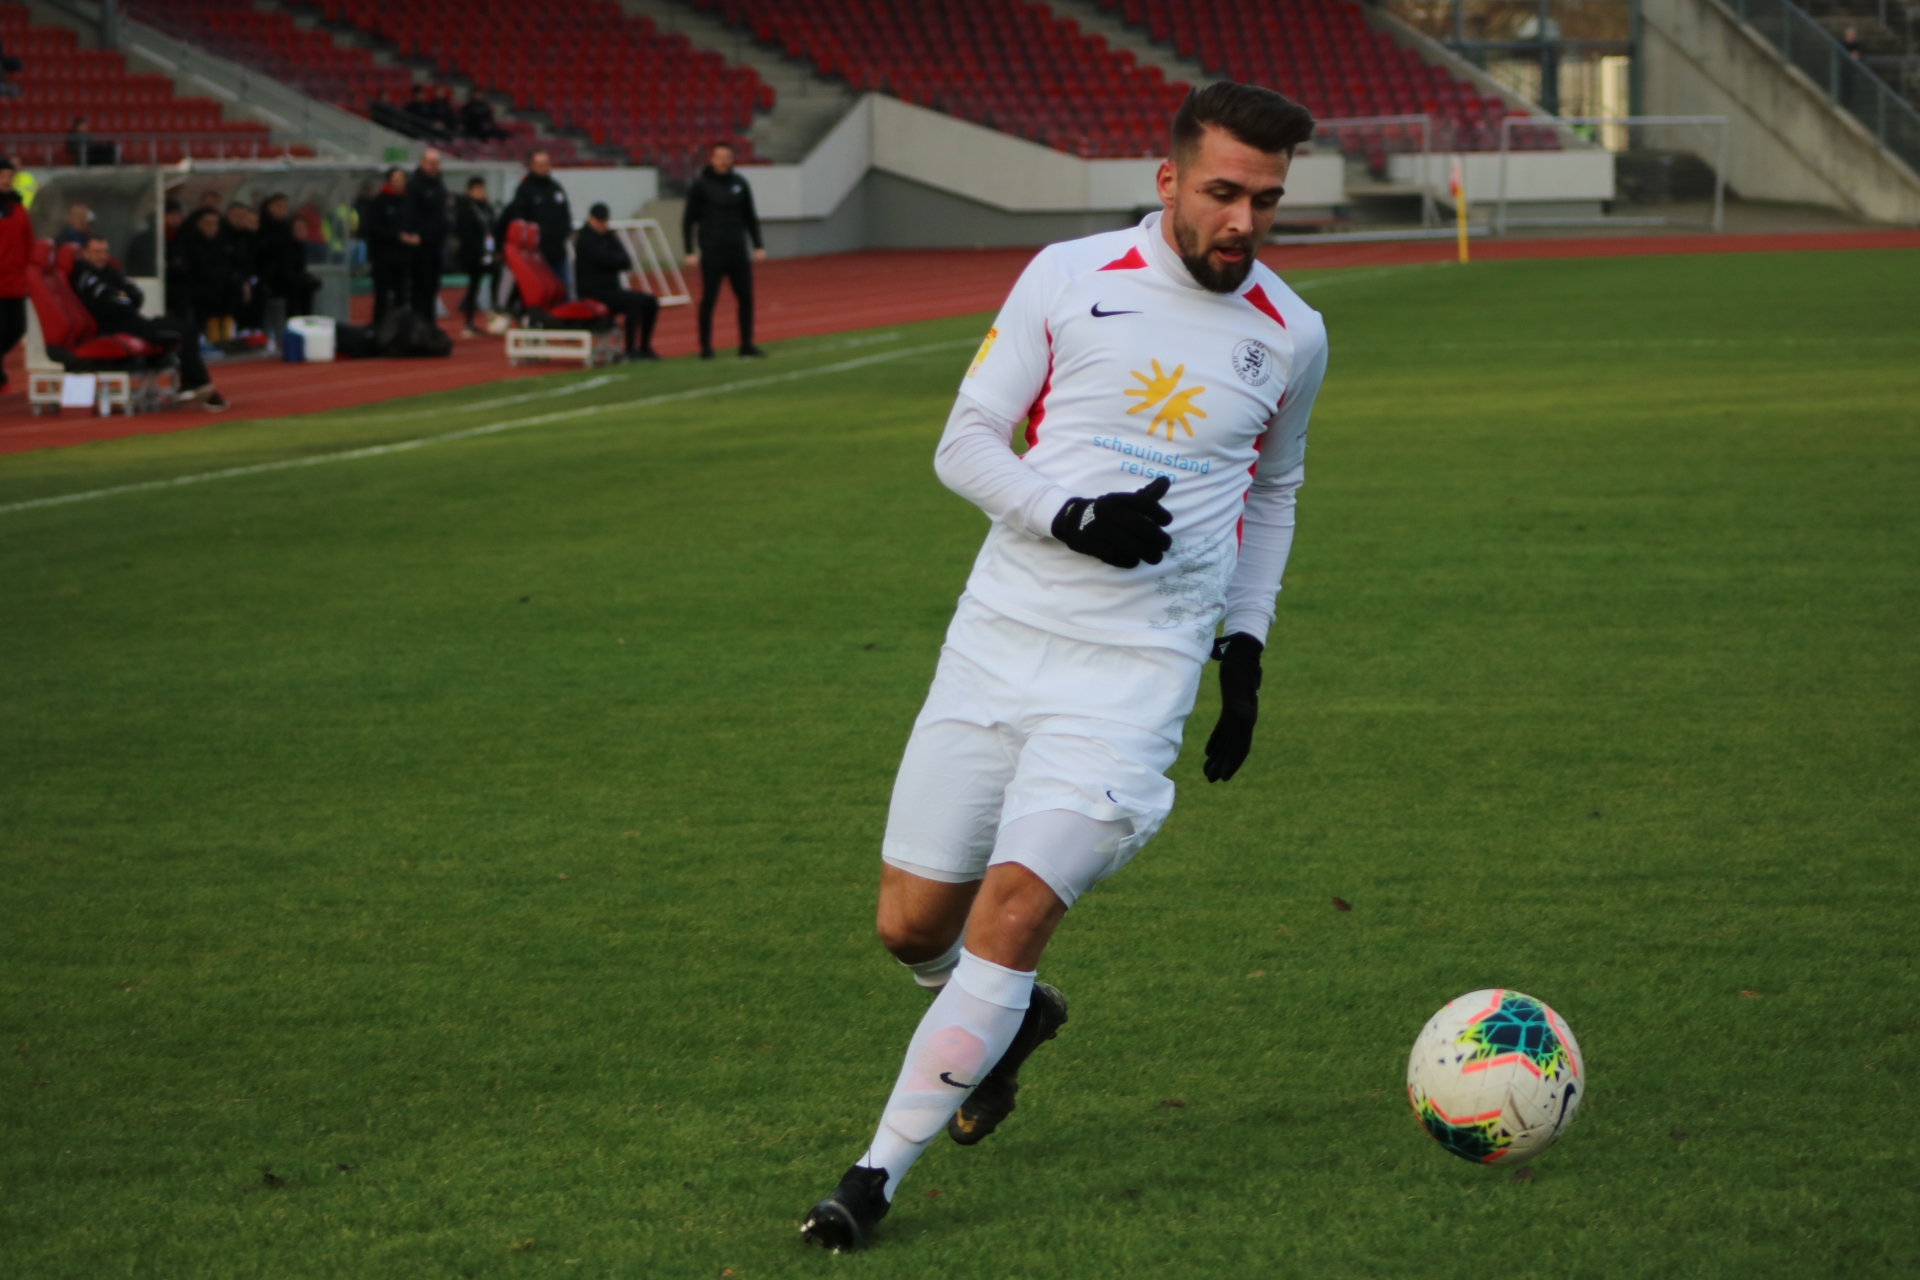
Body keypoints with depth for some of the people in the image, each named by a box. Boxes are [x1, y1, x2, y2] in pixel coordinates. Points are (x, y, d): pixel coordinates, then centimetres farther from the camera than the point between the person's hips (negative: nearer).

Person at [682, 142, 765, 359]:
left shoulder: (739, 184, 9)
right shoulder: (701, 186, -2)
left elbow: (750, 216, 16)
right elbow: (688, 220, -1)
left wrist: (758, 245, 10)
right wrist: (690, 251, -7)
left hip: (737, 251, 4)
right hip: (712, 253, -4)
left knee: (745, 298, 1)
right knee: (708, 300, -1)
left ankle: (747, 345, 7)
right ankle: (706, 347, 7)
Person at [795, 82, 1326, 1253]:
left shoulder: (1290, 338, 6)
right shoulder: (1069, 279, -1)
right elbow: (966, 442, 1)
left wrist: (1246, 648, 15)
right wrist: (1071, 518, -16)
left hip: (1137, 671, -1)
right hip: (1001, 632, 1)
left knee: (1011, 916, -17)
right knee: (913, 925, 5)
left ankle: (878, 1179, -9)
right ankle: (1013, 1020, 40)